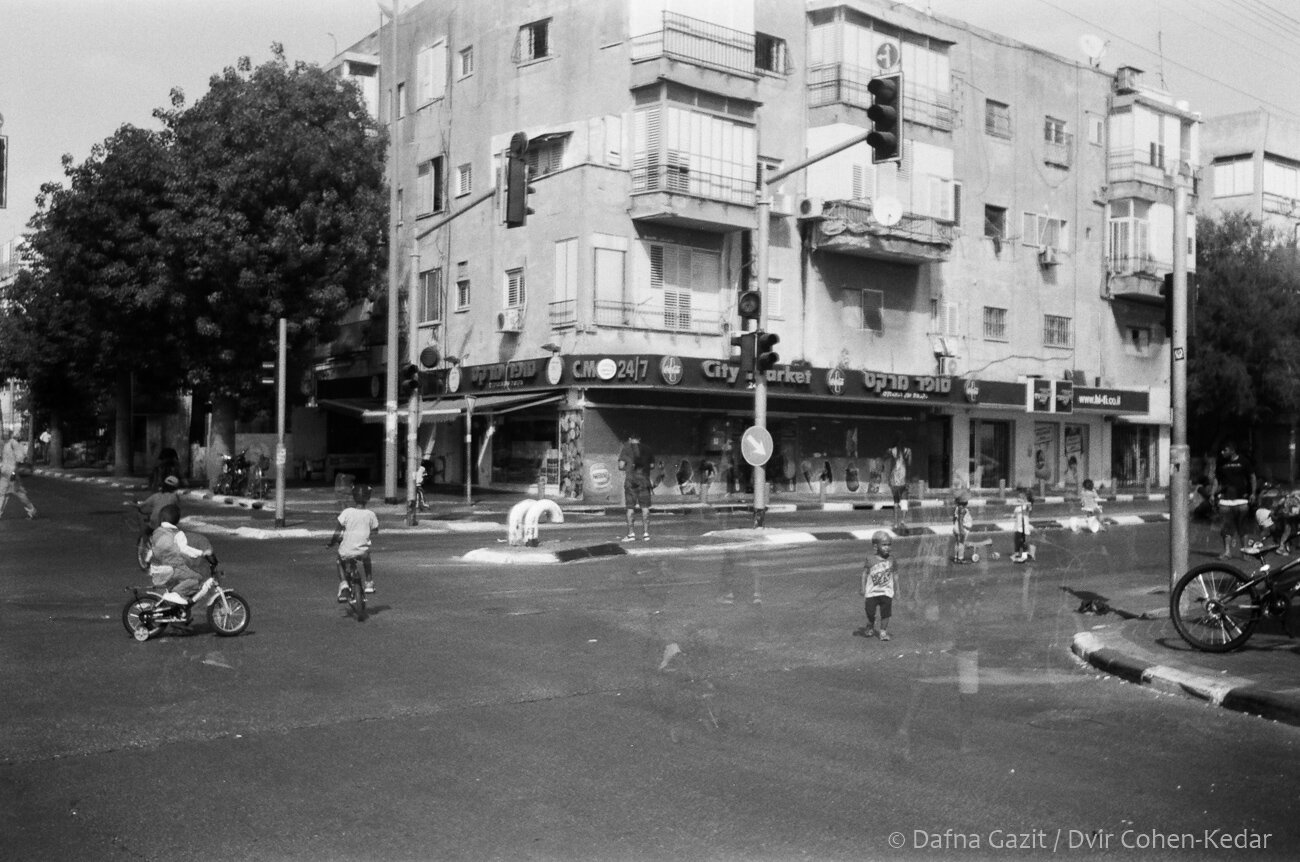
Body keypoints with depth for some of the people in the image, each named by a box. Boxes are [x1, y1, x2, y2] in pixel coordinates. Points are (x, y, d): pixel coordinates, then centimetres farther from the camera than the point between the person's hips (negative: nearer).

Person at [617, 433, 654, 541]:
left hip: (630, 480, -2)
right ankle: (646, 533, 2)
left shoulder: (626, 448, -1)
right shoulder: (646, 449, 8)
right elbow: (652, 465, 9)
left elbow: (621, 466, -7)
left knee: (630, 508, 2)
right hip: (644, 479, 2)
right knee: (645, 507, 5)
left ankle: (631, 533, 0)